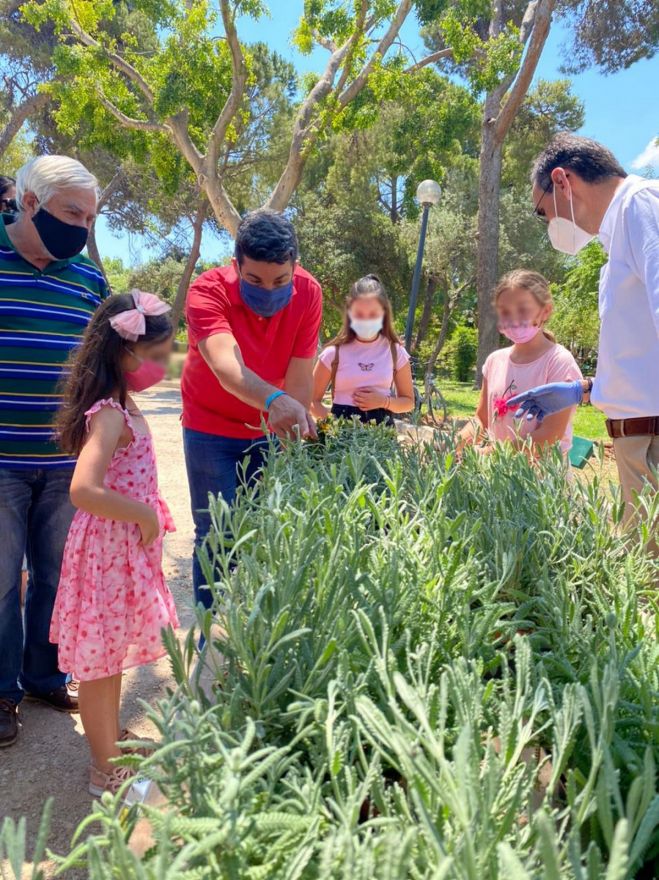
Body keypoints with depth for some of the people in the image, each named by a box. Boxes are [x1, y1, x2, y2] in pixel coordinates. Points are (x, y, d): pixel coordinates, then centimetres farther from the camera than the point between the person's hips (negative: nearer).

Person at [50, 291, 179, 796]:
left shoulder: (122, 404, 5)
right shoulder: (110, 415, -24)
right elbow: (84, 491, -35)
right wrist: (145, 515, -23)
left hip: (127, 545, 9)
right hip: (110, 548, -9)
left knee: (113, 651, 23)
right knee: (100, 660, 8)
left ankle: (112, 738, 43)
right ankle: (107, 769, 25)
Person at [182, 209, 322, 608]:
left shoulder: (309, 293, -15)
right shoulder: (208, 290, -24)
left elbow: (300, 377, -16)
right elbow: (226, 366, -43)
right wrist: (274, 400, -61)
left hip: (269, 430, 3)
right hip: (212, 429, -2)